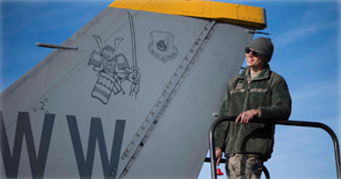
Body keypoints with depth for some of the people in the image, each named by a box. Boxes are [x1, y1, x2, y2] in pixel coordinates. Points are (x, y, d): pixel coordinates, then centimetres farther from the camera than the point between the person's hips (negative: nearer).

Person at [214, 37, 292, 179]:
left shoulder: (275, 81, 7)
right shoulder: (234, 82, 21)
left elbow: (284, 110, -7)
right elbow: (224, 115, 18)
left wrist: (257, 112, -24)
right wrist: (218, 145, 8)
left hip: (256, 145, -5)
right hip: (233, 146, 5)